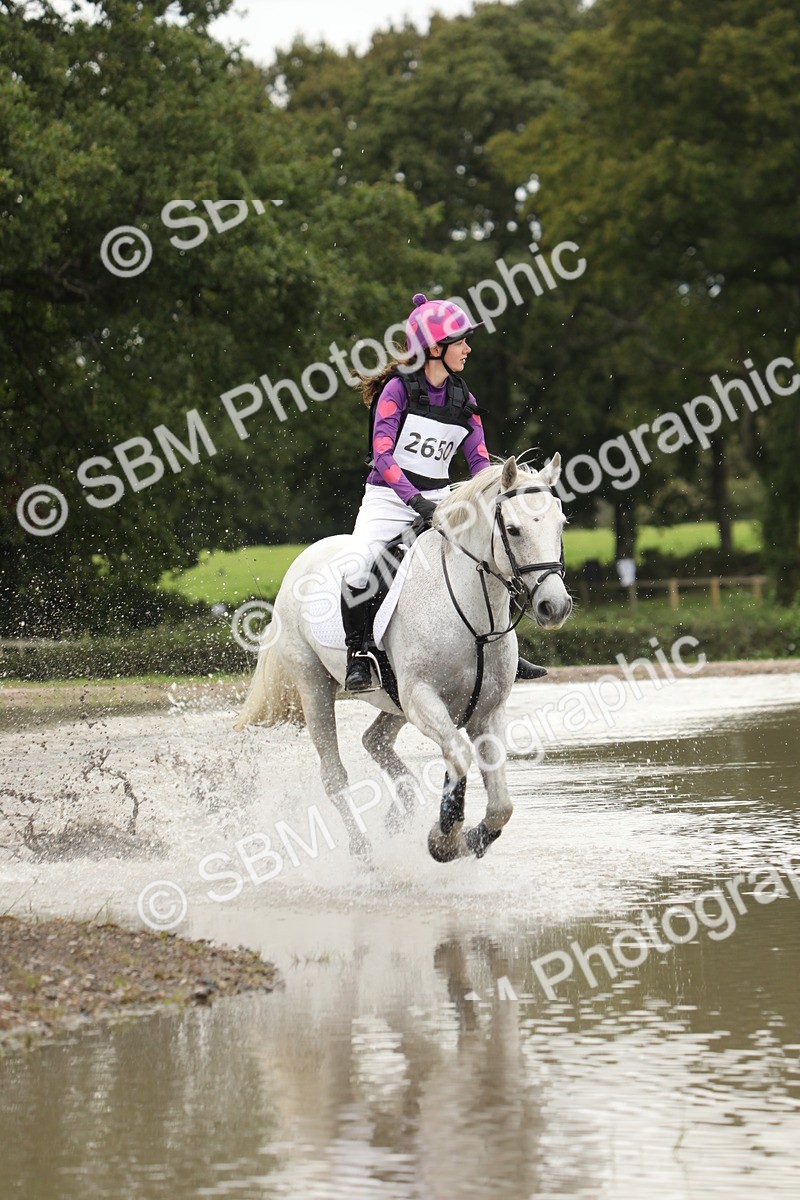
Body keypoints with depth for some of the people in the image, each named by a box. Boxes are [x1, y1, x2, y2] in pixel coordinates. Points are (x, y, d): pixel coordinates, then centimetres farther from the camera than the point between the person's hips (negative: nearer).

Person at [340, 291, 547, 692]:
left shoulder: (463, 400, 6)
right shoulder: (398, 389, -11)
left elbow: (480, 460, 3)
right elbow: (383, 453, -19)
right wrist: (415, 499, -32)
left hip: (439, 500, 5)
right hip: (388, 499, -5)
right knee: (357, 569, -28)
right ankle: (358, 654, -10)